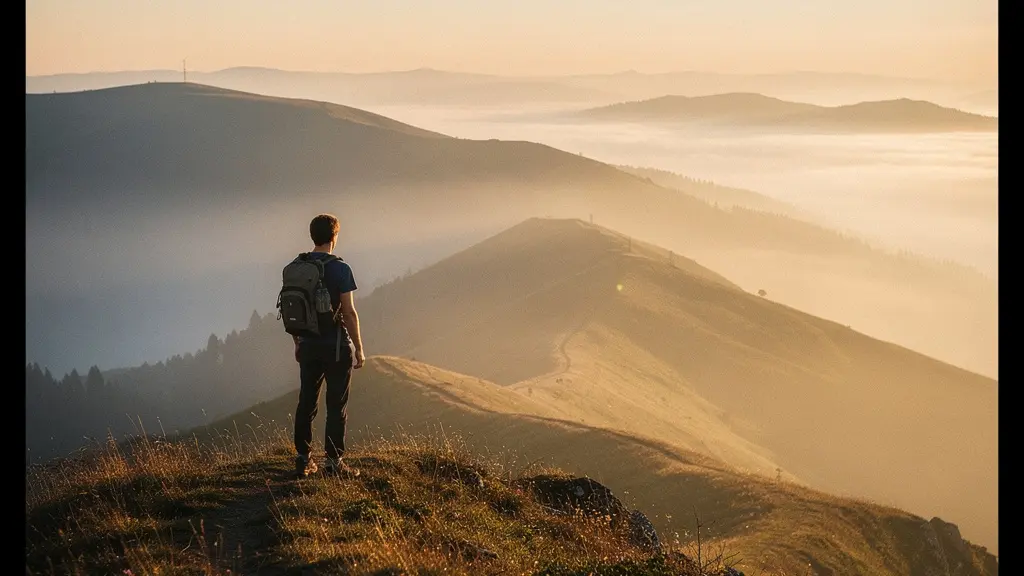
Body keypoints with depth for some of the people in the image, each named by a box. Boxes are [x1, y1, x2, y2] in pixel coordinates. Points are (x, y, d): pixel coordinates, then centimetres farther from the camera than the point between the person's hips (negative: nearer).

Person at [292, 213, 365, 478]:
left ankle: (303, 459, 13)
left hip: (308, 345, 5)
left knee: (306, 402, 11)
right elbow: (349, 312, -14)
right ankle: (333, 461, 1)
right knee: (337, 404, 1)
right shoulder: (339, 268, -12)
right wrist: (359, 349, -6)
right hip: (336, 346, -5)